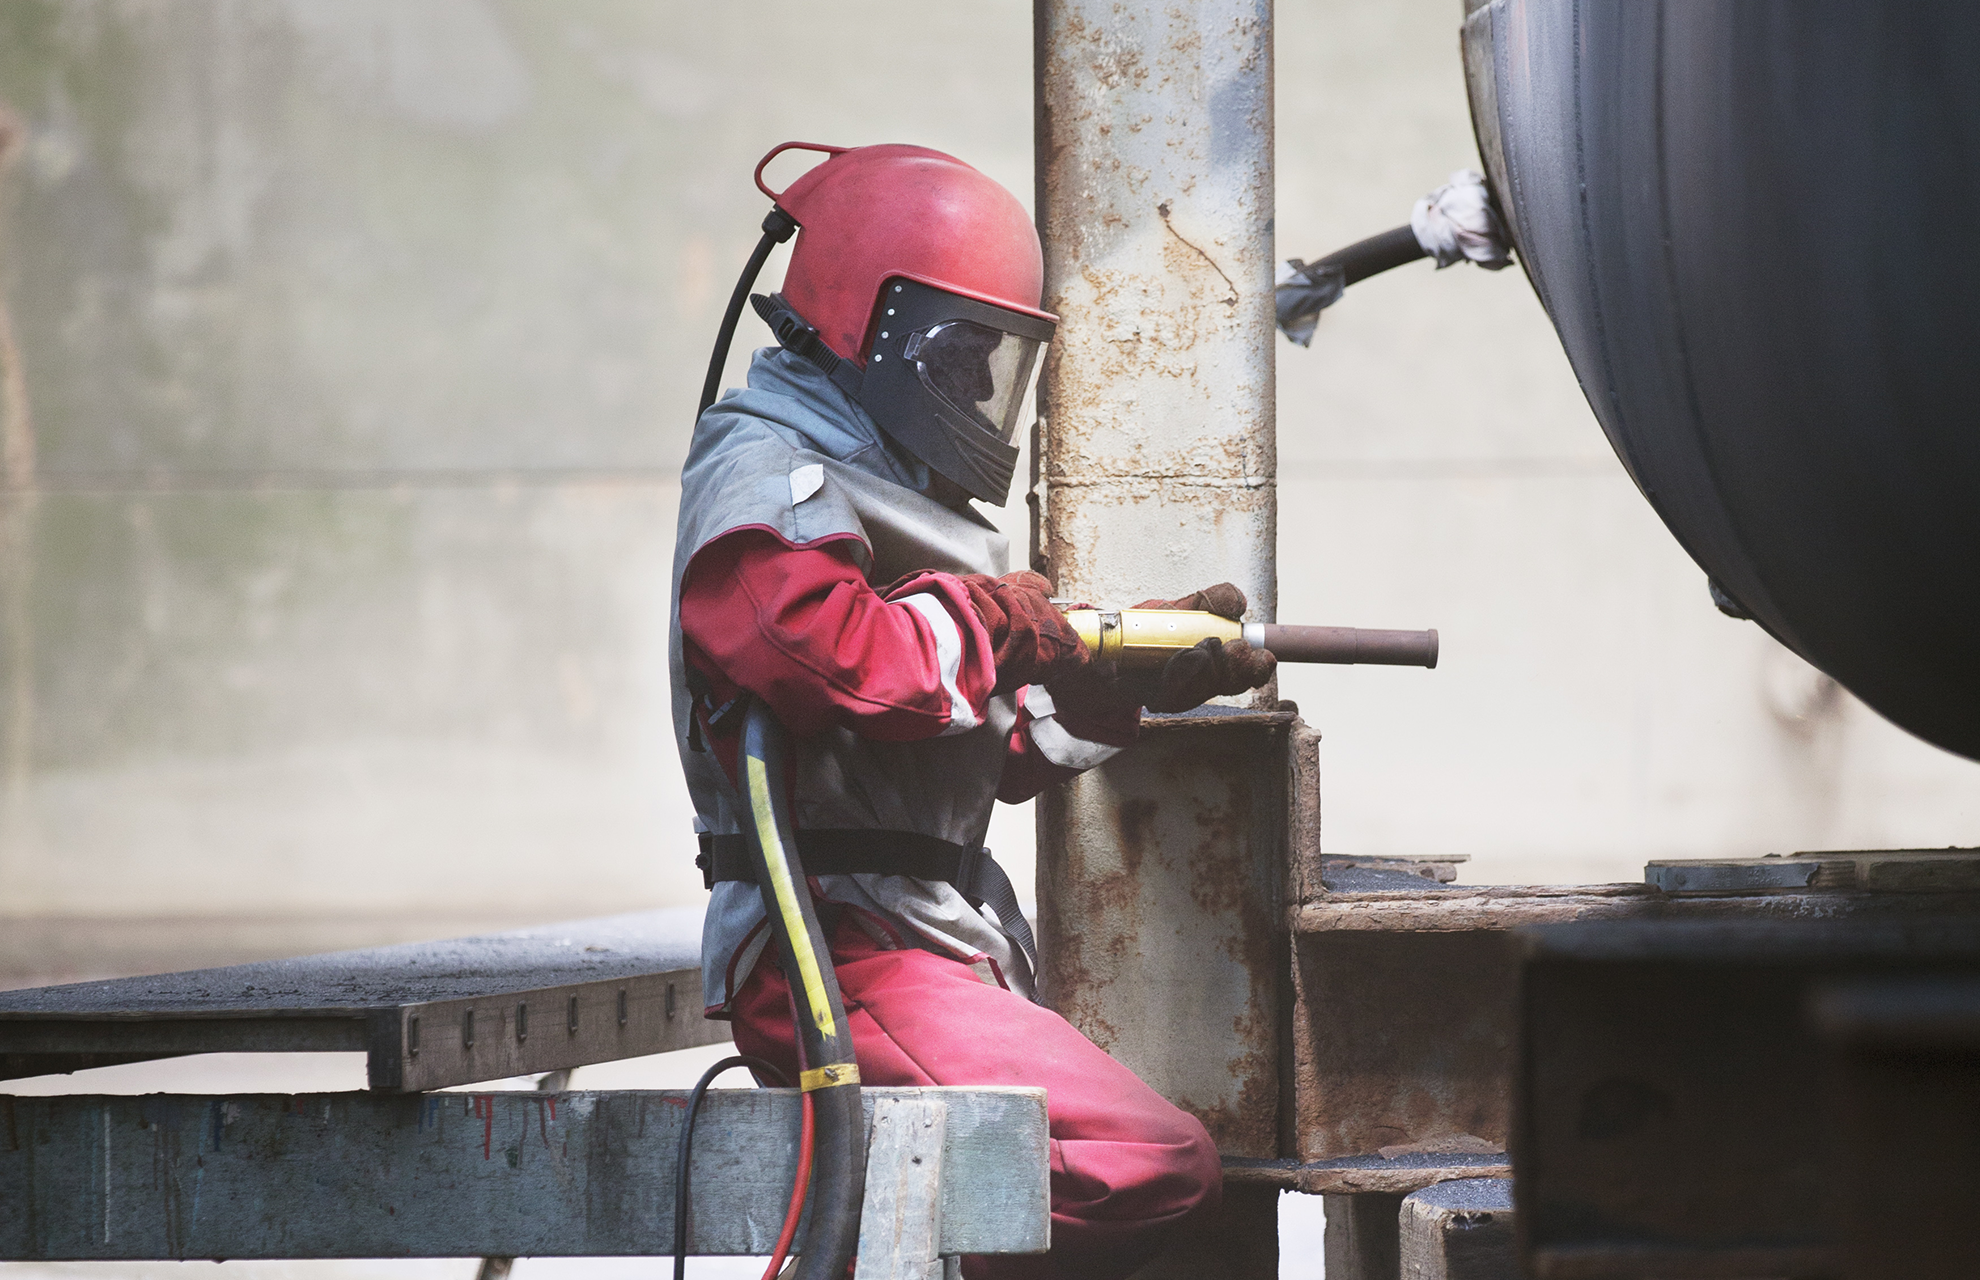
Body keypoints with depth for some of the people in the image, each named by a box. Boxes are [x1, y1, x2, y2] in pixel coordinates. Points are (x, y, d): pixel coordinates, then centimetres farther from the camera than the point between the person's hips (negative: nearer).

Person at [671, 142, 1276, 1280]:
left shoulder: (883, 483, 22)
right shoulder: (765, 477, -8)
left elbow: (992, 750, 27)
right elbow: (837, 653, -30)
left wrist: (1149, 679, 18)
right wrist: (992, 618, -13)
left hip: (941, 946, 10)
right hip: (843, 956, -10)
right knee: (1160, 1166, -21)